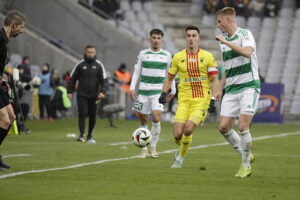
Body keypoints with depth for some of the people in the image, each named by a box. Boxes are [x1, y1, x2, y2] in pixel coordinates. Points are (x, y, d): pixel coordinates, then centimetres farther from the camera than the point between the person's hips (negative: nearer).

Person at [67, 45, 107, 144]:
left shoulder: (99, 65, 4)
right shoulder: (80, 64, 2)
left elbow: (103, 80, 2)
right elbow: (72, 79, 7)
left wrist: (102, 92, -13)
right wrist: (69, 91, 0)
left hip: (94, 95, 1)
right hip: (82, 95, -1)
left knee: (92, 116, 6)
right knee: (82, 115, -12)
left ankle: (90, 136, 19)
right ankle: (81, 135, -16)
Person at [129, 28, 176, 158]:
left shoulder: (166, 55, 6)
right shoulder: (143, 54, 5)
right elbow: (136, 72, 8)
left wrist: (173, 90, 15)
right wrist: (132, 88, -1)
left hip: (159, 91, -1)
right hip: (143, 91, 1)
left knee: (156, 118, -17)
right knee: (143, 120, 4)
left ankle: (153, 147, -2)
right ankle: (144, 149, 16)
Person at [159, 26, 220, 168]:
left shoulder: (207, 56, 1)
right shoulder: (178, 57, 7)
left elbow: (214, 80, 1)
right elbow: (170, 77, 17)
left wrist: (214, 97, -11)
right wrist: (164, 92, 3)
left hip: (201, 99, -2)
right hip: (184, 99, 2)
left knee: (188, 130, -21)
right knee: (177, 134, -10)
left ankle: (180, 159, 1)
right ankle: (181, 149, 27)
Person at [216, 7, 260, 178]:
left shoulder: (245, 34, -6)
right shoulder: (224, 42, 16)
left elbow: (247, 52, -28)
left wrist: (225, 42, -22)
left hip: (248, 87, -7)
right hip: (231, 90, 8)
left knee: (243, 127, -15)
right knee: (224, 127, -1)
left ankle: (246, 165, 0)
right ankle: (246, 155, 18)